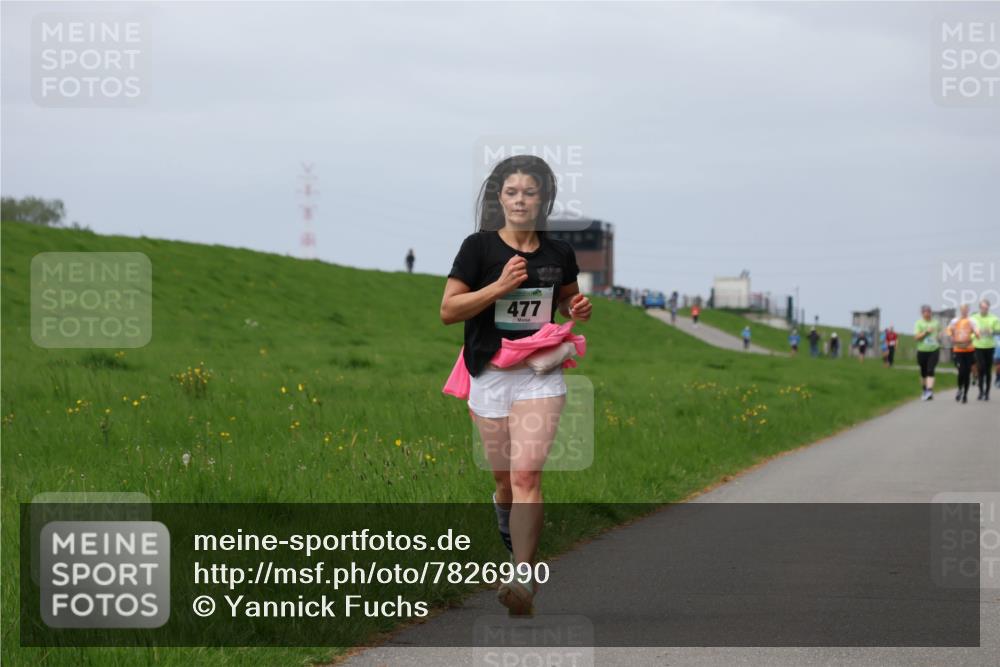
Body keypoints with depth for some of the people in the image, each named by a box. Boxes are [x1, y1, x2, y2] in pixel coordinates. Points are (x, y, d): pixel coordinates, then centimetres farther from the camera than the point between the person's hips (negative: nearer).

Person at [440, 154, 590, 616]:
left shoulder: (559, 253, 6)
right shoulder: (479, 247, -3)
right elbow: (448, 310, -8)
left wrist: (579, 311, 1)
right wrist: (500, 286, -19)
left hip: (541, 375, 0)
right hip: (490, 374, 0)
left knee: (526, 475, -15)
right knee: (505, 478, 11)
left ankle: (523, 579, -21)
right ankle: (513, 540, 44)